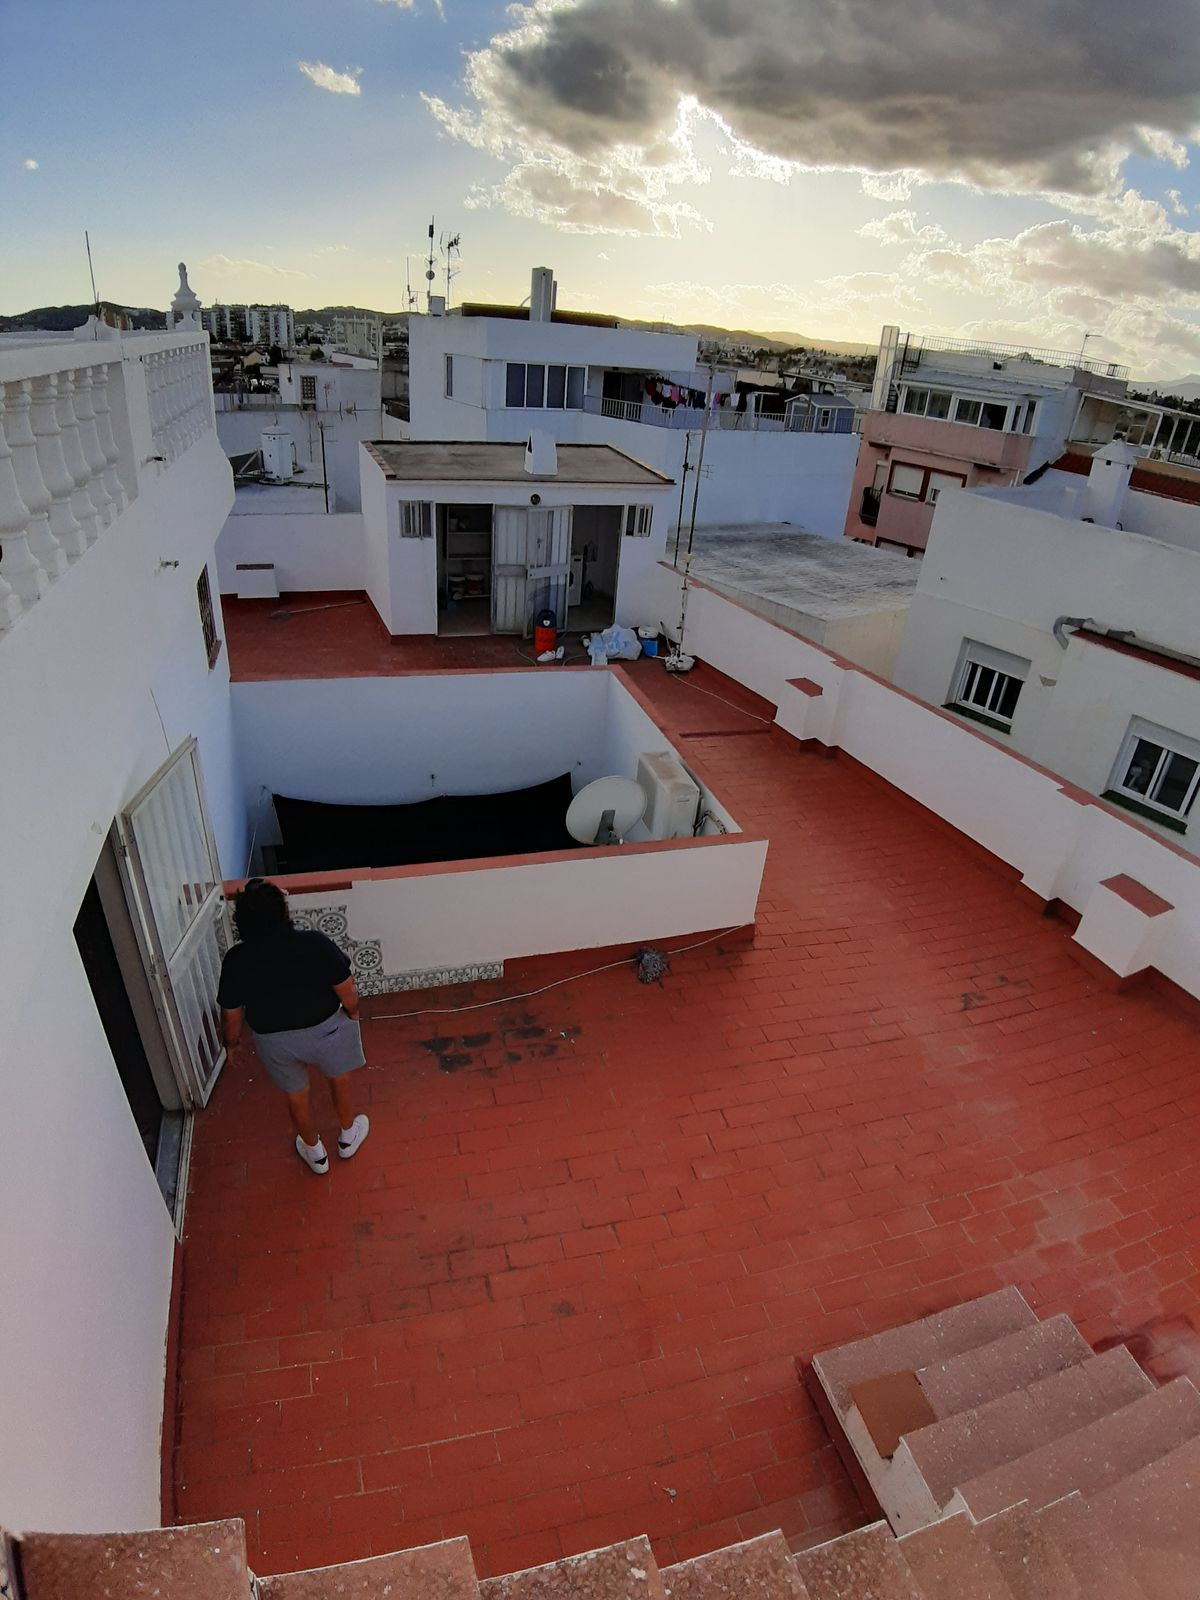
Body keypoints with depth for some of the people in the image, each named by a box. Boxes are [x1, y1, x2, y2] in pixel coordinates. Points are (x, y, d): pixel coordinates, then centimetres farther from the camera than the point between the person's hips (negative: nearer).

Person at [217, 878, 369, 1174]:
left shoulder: (236, 960, -20)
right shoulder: (315, 944, -26)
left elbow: (232, 1015, -8)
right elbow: (347, 992, -17)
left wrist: (231, 1044, 13)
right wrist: (353, 1012, 5)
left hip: (273, 1041, 2)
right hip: (324, 1030, -1)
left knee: (296, 1094, 27)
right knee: (339, 1079, 28)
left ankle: (314, 1152, 49)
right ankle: (348, 1137, 50)